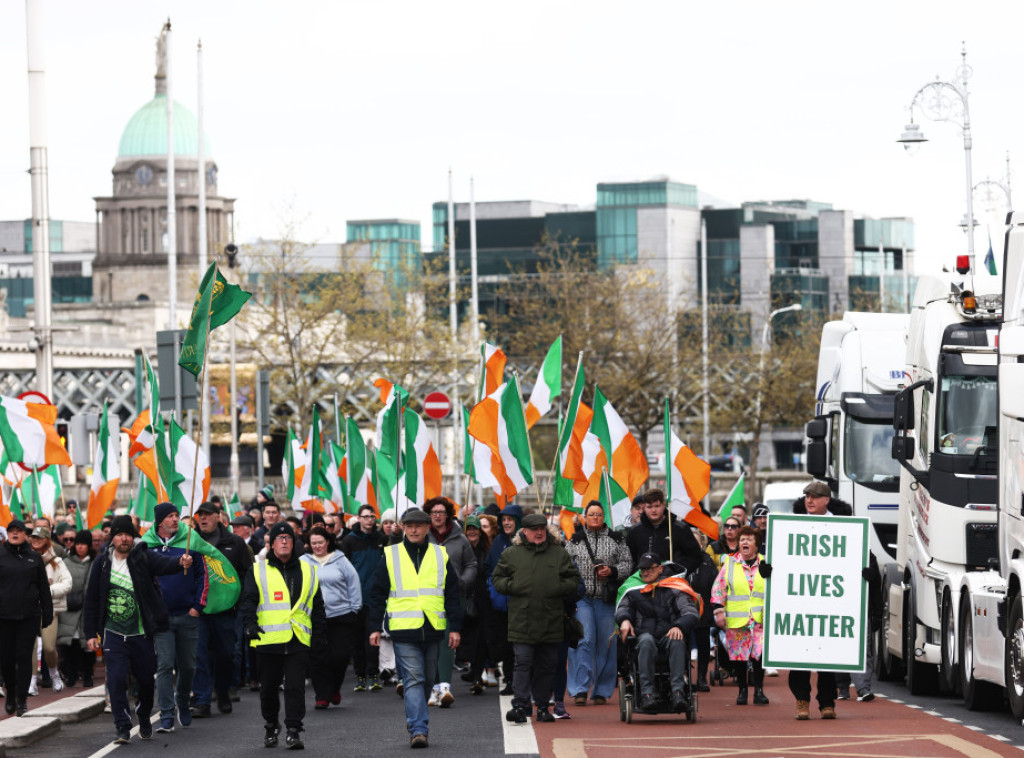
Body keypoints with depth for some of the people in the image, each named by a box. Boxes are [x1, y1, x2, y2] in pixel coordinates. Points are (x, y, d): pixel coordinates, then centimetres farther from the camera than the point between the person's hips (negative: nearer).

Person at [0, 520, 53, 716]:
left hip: (29, 616, 0)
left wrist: (47, 613, 7)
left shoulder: (34, 558, 8)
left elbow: (44, 588, 11)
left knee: (24, 657, -5)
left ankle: (22, 700, -1)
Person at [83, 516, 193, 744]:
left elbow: (164, 563, -25)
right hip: (113, 634, 0)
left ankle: (144, 720, 35)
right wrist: (91, 633, 3)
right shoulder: (102, 564, 1)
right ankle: (123, 728, -4)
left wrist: (181, 562, -48)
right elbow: (92, 601, 6)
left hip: (141, 634, 0)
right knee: (116, 680, -11)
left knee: (145, 681, 10)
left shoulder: (144, 558, -4)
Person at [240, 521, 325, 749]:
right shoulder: (257, 571, 8)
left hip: (299, 642, 0)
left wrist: (320, 633, 12)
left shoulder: (308, 572, 14)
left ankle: (293, 731, -6)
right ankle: (271, 725, 27)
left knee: (295, 686, -8)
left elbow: (317, 606, 18)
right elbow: (248, 601, 1)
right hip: (268, 640, 0)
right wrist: (250, 625, -14)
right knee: (269, 688, 8)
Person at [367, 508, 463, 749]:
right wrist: (375, 627, 1)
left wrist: (455, 627, 5)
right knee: (413, 680, -10)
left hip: (433, 629, 3)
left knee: (426, 680, 10)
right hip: (403, 629, -2)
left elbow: (452, 595, 11)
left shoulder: (440, 556, 9)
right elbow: (377, 594, 7)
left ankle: (415, 721, 27)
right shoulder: (390, 556, 4)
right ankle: (418, 729, -15)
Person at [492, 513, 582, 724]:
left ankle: (542, 706, 17)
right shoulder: (511, 554, 8)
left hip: (551, 622, 2)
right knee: (523, 663, -8)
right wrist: (511, 586, -7)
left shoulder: (560, 554, 10)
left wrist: (560, 588, -6)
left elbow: (574, 580, 12)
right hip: (522, 620, -2)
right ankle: (520, 705, -10)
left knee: (547, 665, 7)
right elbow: (497, 579, 12)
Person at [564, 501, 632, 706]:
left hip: (607, 599, 1)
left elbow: (628, 564, 8)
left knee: (606, 643, 1)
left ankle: (602, 691, 10)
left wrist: (612, 571, -11)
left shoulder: (616, 540, 9)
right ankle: (580, 689, -12)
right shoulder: (575, 541, 9)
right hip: (582, 599, -1)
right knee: (584, 640, -11)